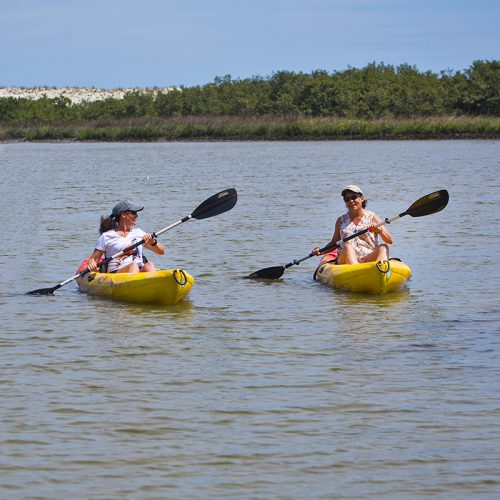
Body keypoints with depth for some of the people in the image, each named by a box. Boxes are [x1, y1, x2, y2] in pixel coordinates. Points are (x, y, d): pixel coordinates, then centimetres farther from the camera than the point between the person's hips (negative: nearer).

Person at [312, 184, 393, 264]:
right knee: (348, 246, -30)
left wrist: (379, 230, -20)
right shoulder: (341, 220, 16)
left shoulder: (372, 218, 9)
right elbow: (334, 243, 23)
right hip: (345, 260, 1)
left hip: (369, 259, -1)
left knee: (383, 248, -27)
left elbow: (390, 241, 0)